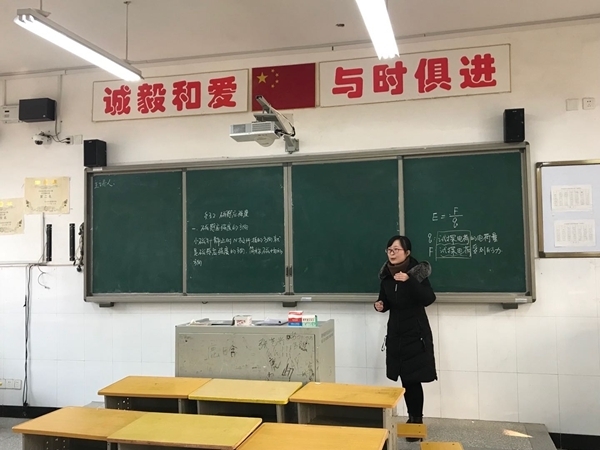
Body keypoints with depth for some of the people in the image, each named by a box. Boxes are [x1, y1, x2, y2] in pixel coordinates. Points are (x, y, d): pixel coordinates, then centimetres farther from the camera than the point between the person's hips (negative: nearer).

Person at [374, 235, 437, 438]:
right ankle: (411, 419, 23)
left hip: (416, 333, -5)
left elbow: (429, 299, -24)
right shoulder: (386, 274, 3)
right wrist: (380, 305, -7)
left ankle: (417, 421, 10)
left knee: (413, 379, -4)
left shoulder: (418, 272, -12)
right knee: (404, 379, 8)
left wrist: (409, 280, -34)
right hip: (395, 333, 5)